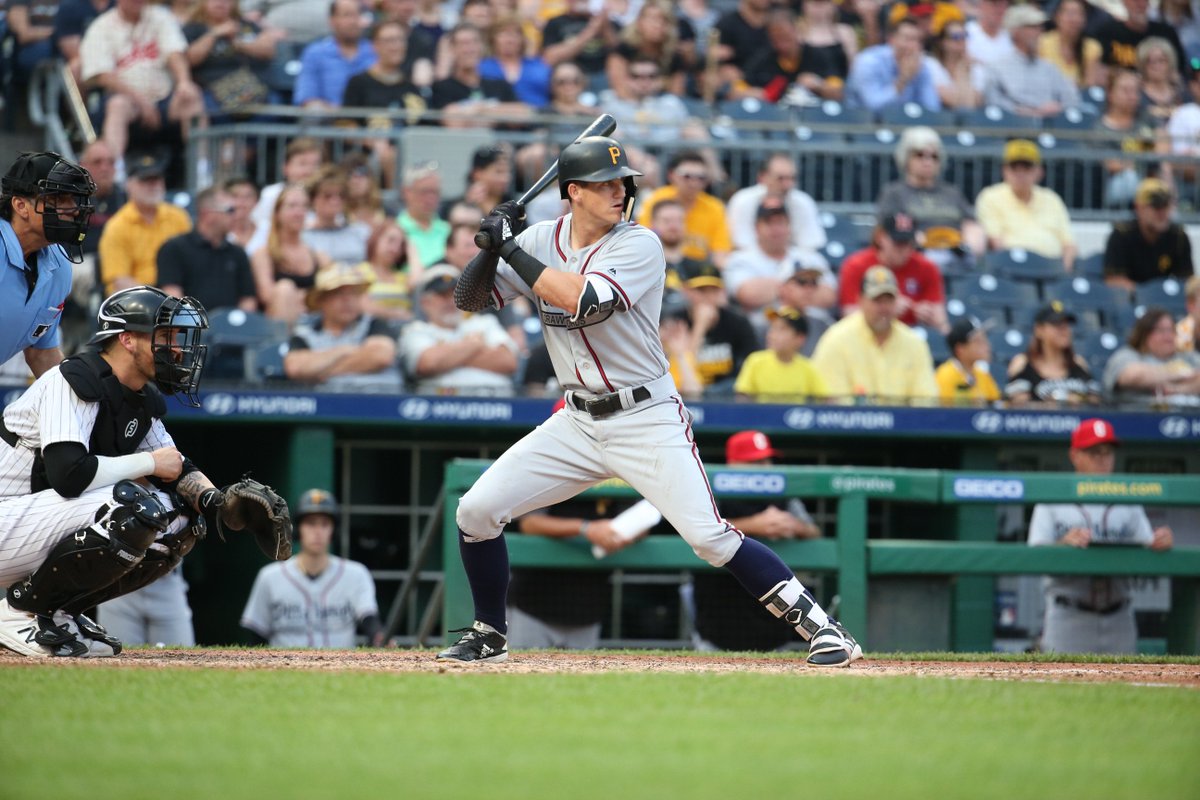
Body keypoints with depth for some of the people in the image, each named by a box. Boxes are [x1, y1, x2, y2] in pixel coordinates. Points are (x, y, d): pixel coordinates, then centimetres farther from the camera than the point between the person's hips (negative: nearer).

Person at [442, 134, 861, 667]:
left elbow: (584, 300, -28)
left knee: (710, 538, -17)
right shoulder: (541, 241, 4)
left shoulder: (639, 245, -13)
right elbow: (469, 298, 5)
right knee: (476, 511, -2)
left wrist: (511, 249, -22)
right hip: (577, 423, 5)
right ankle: (488, 637, 17)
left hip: (647, 420, -5)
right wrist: (493, 246, -13)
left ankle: (820, 627, -9)